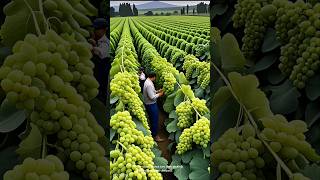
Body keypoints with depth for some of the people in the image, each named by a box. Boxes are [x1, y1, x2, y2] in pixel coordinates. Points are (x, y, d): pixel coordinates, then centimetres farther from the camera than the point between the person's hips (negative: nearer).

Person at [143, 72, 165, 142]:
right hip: (151, 104, -10)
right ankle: (155, 136, 12)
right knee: (155, 120, 2)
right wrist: (159, 94, -13)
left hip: (149, 104, 10)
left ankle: (153, 132, 38)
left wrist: (157, 91, 8)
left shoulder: (147, 81, 4)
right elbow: (152, 97, -27)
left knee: (153, 119, 23)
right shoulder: (149, 84, -28)